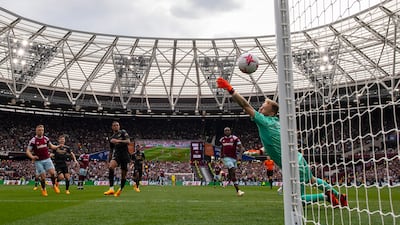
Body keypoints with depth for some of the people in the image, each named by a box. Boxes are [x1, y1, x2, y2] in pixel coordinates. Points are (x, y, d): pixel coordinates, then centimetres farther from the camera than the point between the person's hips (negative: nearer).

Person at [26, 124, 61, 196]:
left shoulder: (46, 138, 4)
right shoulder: (33, 140, -9)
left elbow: (51, 146, 16)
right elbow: (28, 151, -8)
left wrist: (58, 146, -3)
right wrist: (32, 157, -28)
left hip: (47, 159, 3)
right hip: (38, 161, -3)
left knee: (52, 172, -12)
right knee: (43, 176, -3)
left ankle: (54, 186, 10)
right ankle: (43, 189, 20)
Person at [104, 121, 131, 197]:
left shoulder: (123, 132, 7)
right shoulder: (111, 138, 20)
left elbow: (128, 141, -8)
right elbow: (111, 151, 25)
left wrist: (118, 141, -19)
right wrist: (109, 161, 20)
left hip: (125, 154, -2)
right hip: (116, 154, 2)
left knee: (124, 174, 2)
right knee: (111, 167, -28)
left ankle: (120, 190, 24)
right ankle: (111, 189, -33)